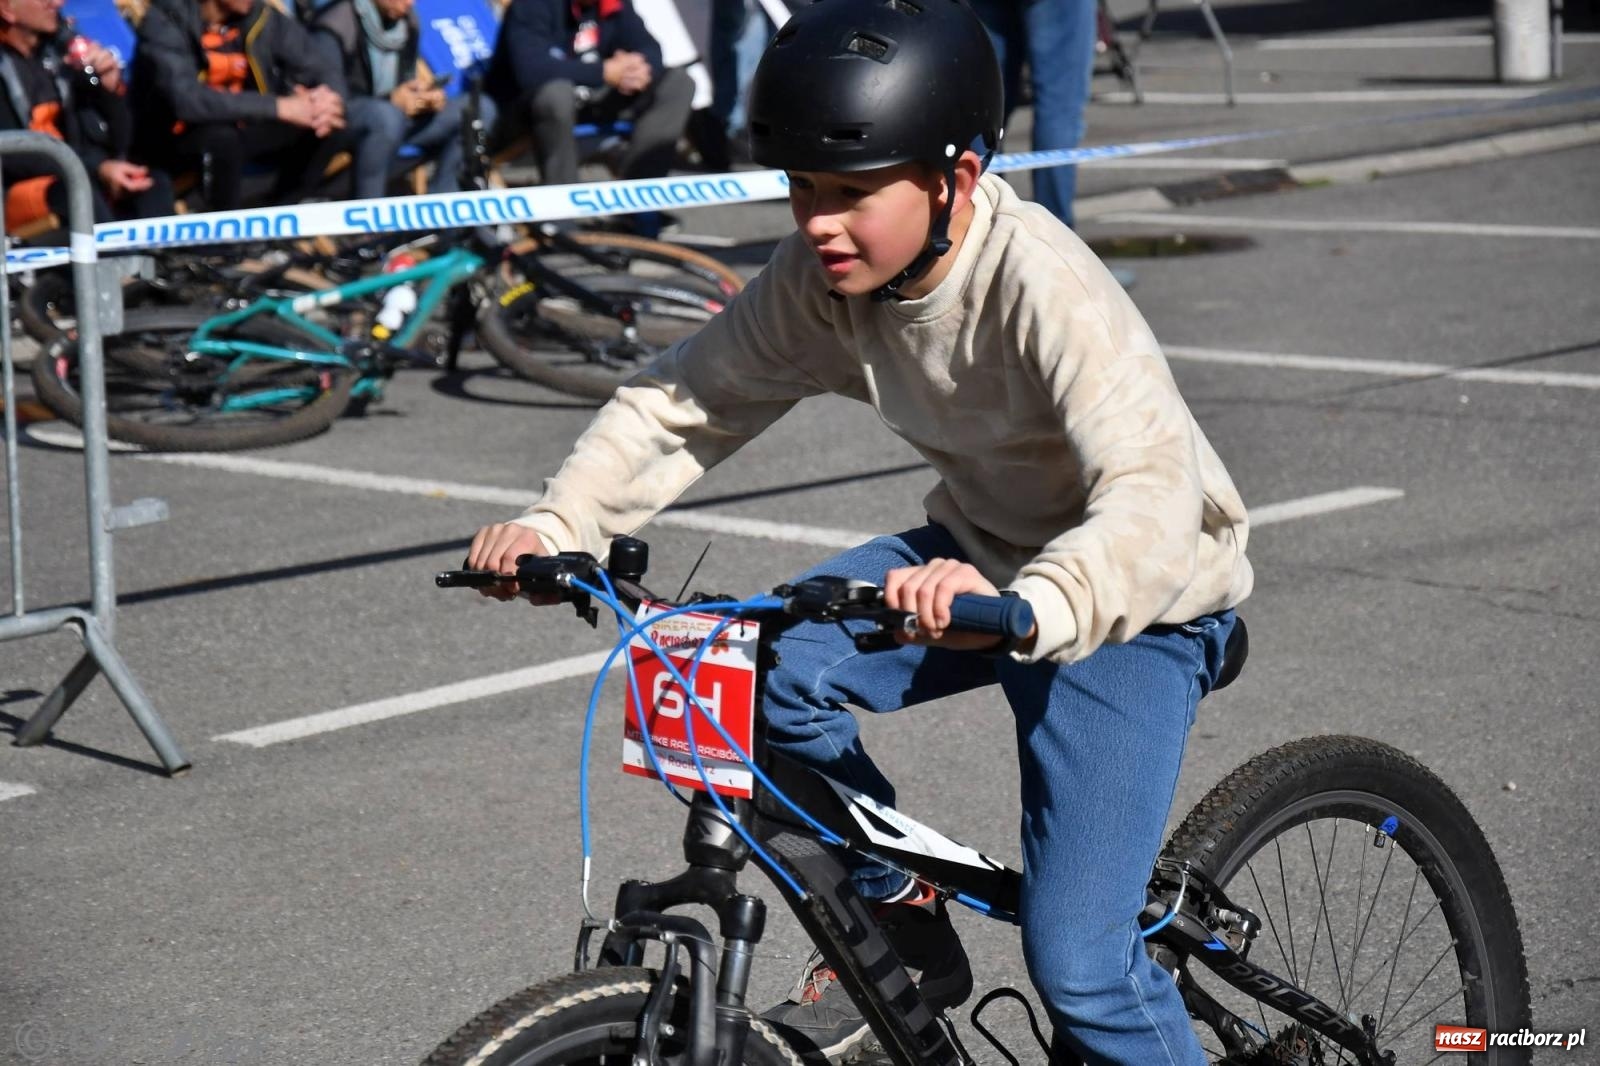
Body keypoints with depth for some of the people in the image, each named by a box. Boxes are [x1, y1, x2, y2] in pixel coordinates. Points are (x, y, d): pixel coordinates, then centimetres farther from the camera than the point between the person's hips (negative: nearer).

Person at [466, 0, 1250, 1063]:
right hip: (979, 555, 6)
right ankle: (901, 924, 2)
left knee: (1077, 962, -15)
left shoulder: (1045, 288, -33)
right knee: (761, 672, -21)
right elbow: (685, 399, -5)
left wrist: (1025, 610, -63)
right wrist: (557, 524, -21)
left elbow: (1153, 499, -45)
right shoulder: (822, 278, -14)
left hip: (1136, 599, -6)